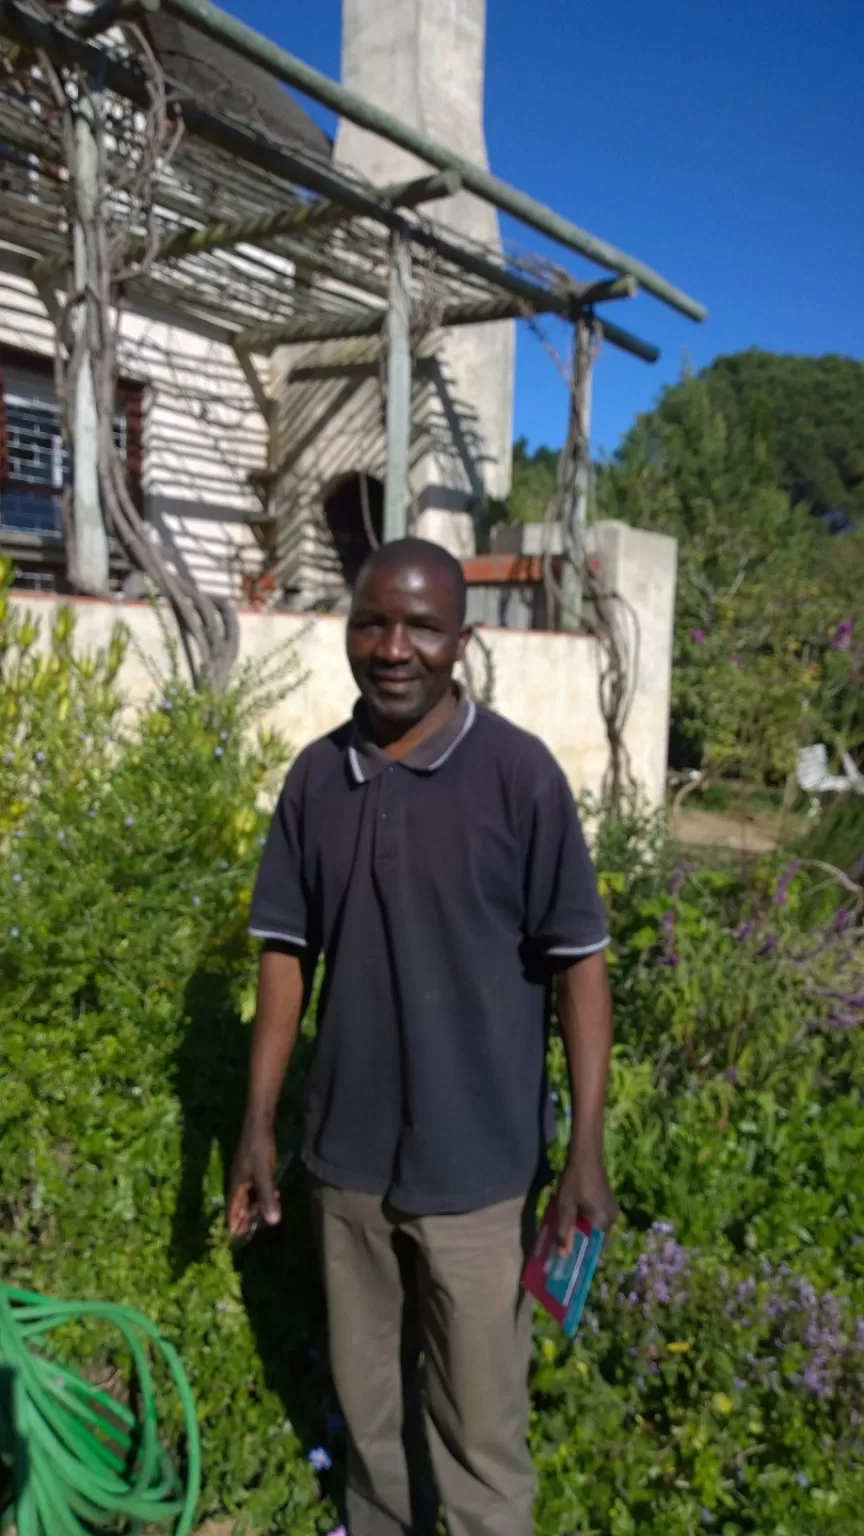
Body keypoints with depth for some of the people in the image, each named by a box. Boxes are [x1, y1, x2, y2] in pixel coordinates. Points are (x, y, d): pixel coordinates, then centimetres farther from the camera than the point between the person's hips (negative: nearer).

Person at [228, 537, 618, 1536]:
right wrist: (258, 1124, 5)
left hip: (477, 1163, -4)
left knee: (479, 1423, 10)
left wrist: (586, 1151, -13)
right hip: (346, 1155, 4)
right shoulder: (316, 775, -2)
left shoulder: (519, 773, -14)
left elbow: (577, 963, -11)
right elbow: (287, 955, 4)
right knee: (367, 1397, 24)